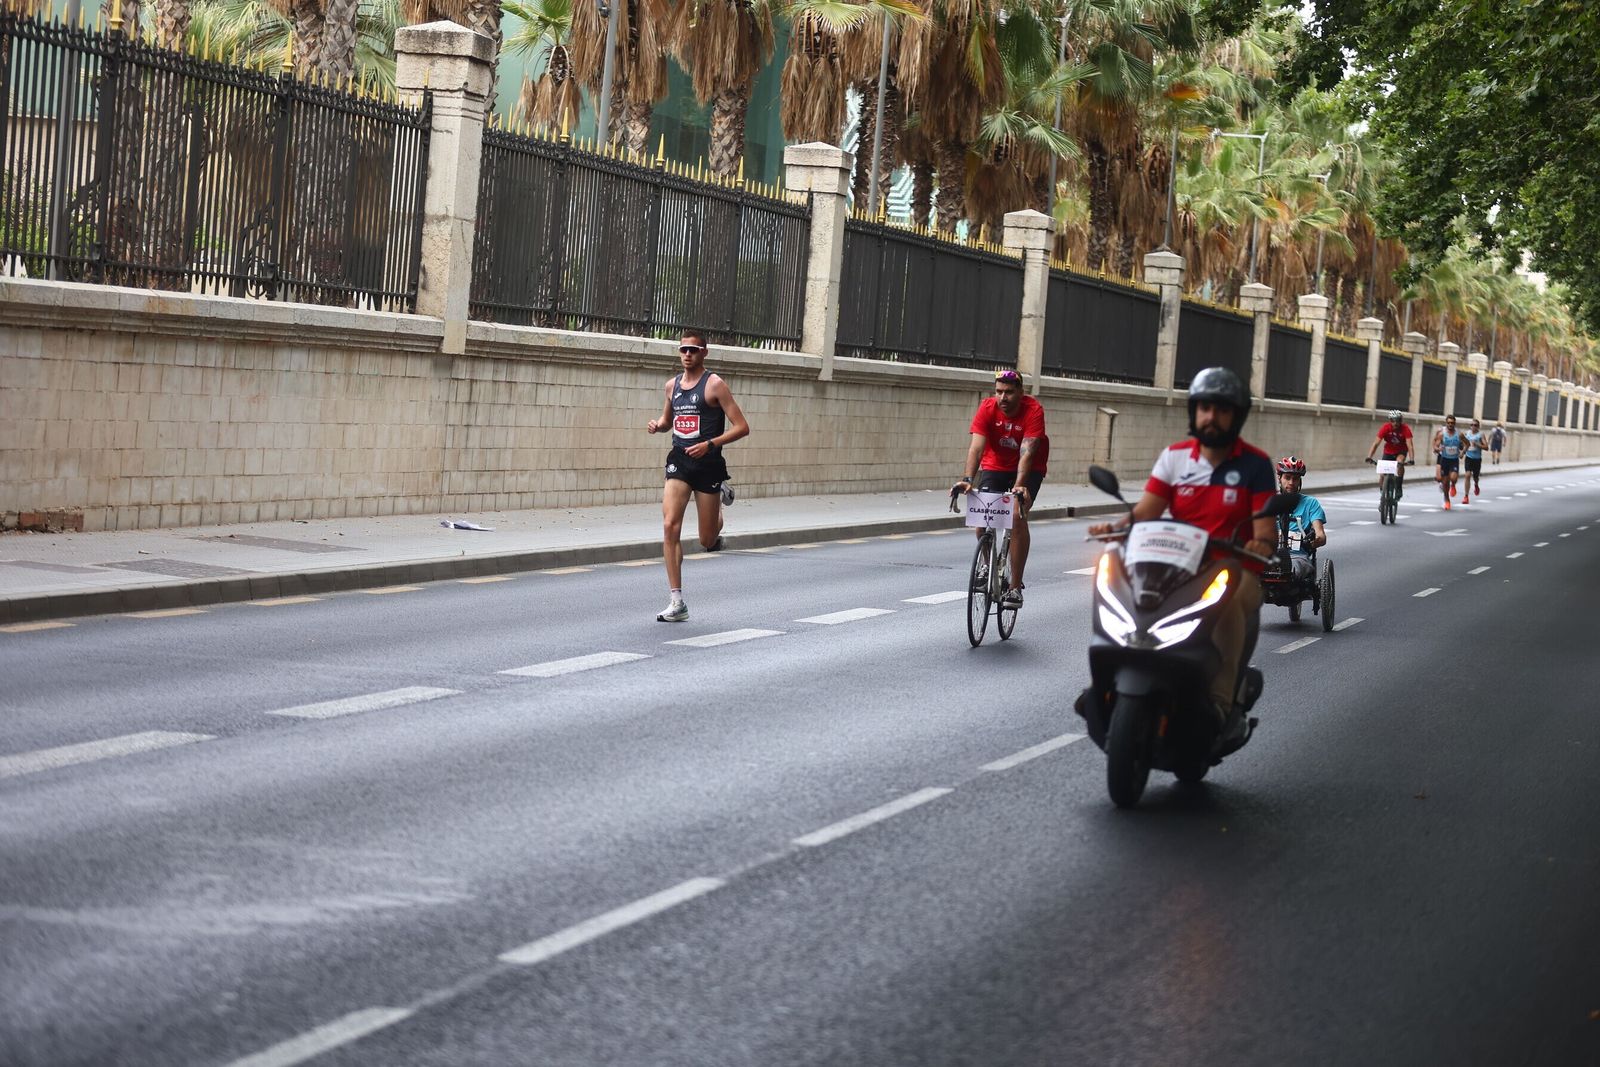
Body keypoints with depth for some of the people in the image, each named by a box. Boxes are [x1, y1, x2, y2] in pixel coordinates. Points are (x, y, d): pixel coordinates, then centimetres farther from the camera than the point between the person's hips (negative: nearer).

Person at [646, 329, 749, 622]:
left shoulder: (714, 385, -8)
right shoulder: (672, 385, 9)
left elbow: (742, 427, -11)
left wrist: (710, 444, -22)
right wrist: (657, 425, 3)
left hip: (708, 463, -4)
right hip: (679, 461, 4)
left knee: (707, 541, 6)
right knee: (670, 526, -15)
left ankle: (721, 495, 42)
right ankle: (677, 603, -11)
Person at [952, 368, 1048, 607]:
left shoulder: (1033, 410, -25)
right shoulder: (988, 408, -19)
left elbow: (1027, 452, -35)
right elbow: (976, 446, -28)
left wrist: (1019, 486, -48)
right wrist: (967, 479, -44)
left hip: (1028, 469, -3)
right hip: (995, 466, 3)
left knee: (1018, 515, -24)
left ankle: (1015, 587, -19)